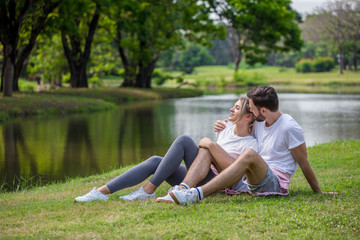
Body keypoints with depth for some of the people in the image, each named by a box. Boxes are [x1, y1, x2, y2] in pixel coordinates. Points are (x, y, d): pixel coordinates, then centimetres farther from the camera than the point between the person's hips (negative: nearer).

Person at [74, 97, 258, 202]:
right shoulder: (228, 127, 21)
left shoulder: (250, 144, -2)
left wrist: (214, 146, -16)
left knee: (184, 140, -25)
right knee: (155, 161, -15)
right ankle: (102, 192, -25)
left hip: (212, 181, -8)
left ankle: (149, 189, -25)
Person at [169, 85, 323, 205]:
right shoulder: (258, 122, 15)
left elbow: (304, 164, -1)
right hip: (245, 180, 8)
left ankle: (198, 194, -50)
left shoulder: (290, 128, -6)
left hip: (274, 183, -8)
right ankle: (184, 188, -31)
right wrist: (224, 131, 15)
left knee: (250, 155, -39)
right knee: (207, 145, -4)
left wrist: (318, 193, 4)